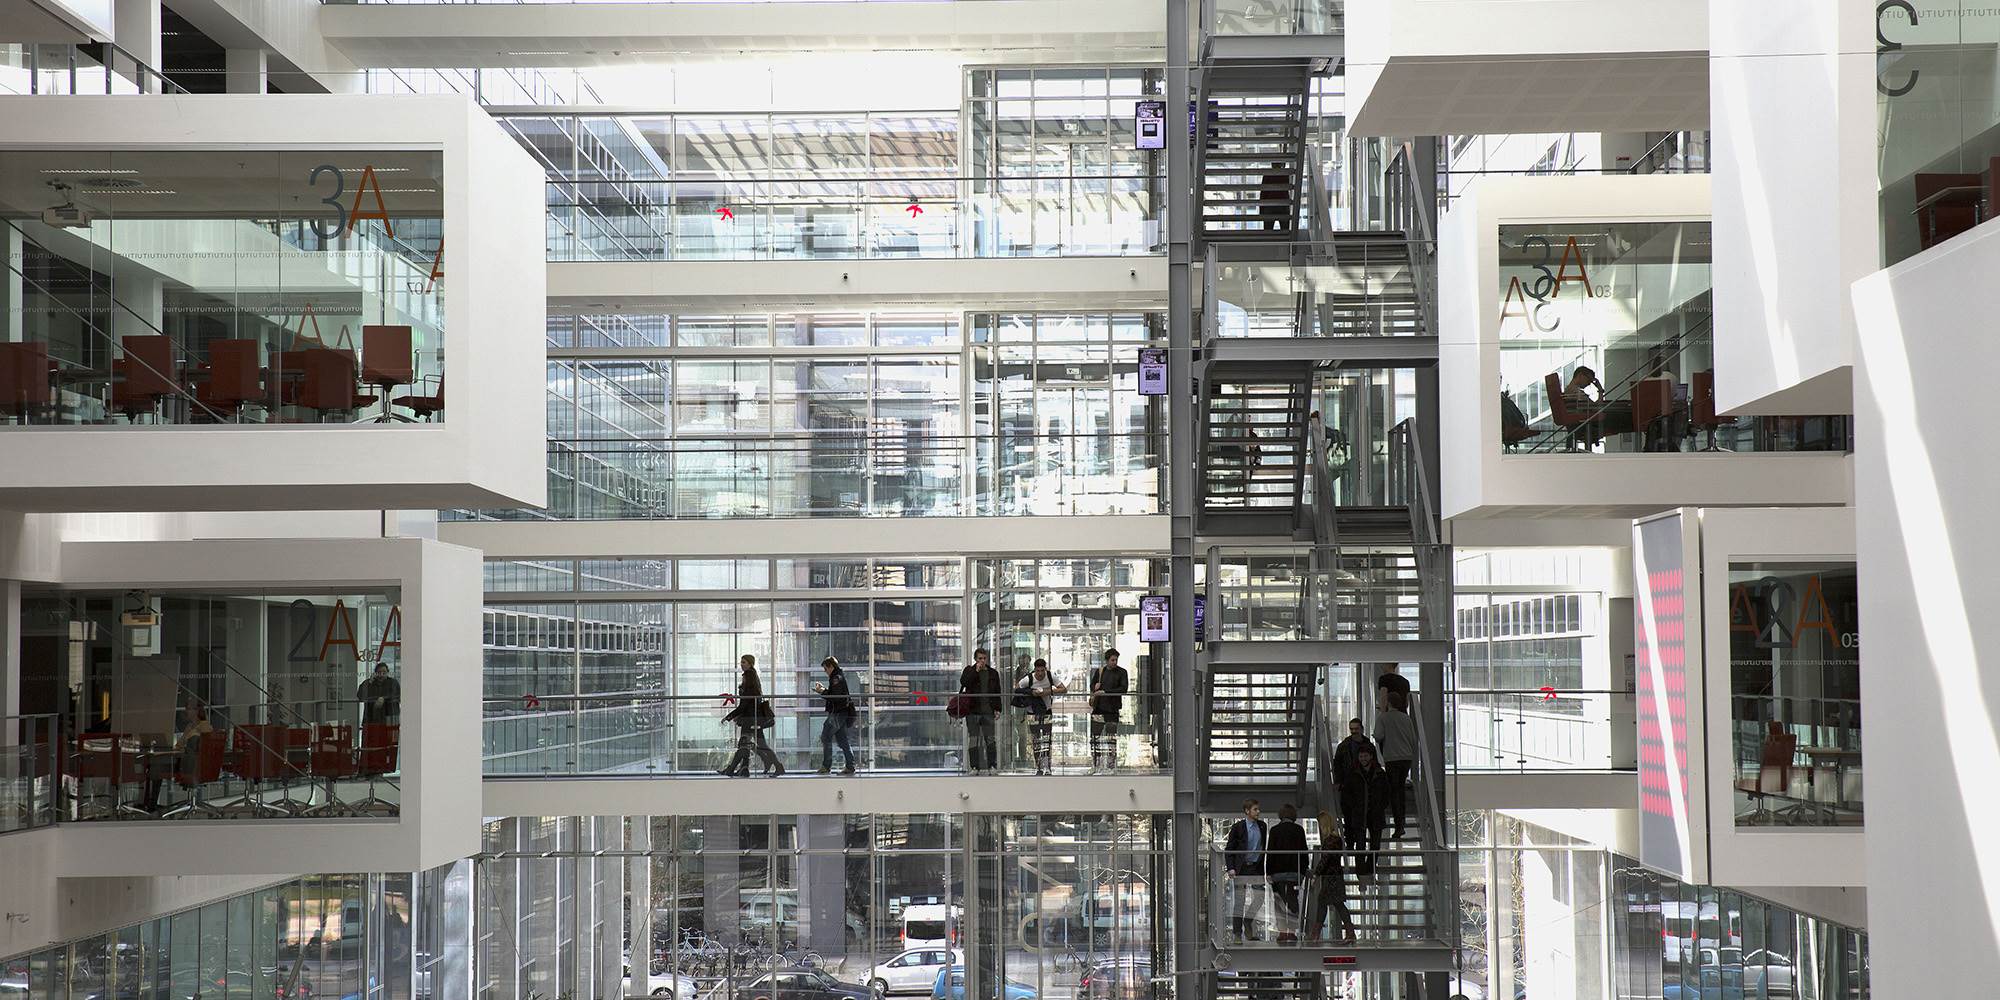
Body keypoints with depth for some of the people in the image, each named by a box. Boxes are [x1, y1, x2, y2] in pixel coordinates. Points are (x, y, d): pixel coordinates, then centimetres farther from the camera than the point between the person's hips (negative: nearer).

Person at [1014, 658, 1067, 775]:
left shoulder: (1051, 677, -13)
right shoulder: (1028, 679, -18)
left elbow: (1064, 689, -10)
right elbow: (1015, 689, -7)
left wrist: (1050, 691, -26)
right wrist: (1031, 692, -22)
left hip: (1046, 711, 1)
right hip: (1033, 713, -1)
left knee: (1047, 739, -7)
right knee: (1036, 740, -1)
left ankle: (1046, 766, -4)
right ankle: (1038, 767, 8)